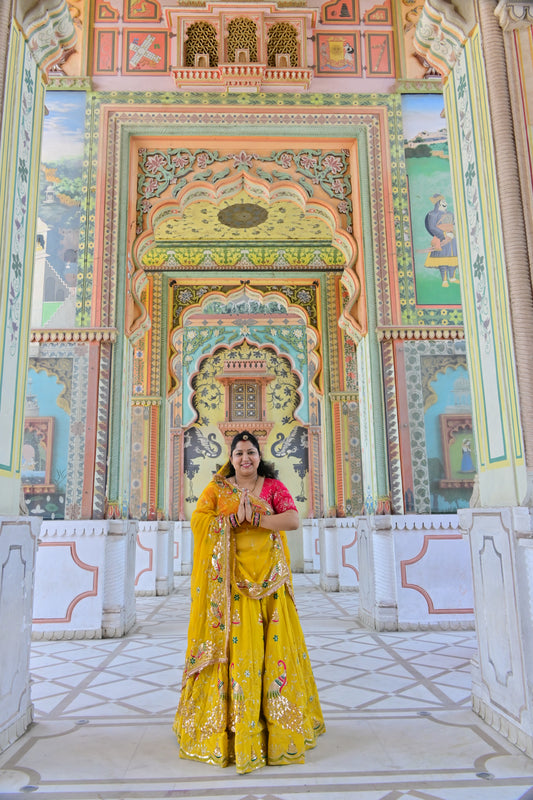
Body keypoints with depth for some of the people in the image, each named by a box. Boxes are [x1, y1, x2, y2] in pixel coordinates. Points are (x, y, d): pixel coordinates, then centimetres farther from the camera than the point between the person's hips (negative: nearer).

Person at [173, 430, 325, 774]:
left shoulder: (274, 486, 6)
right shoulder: (216, 488, 6)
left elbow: (293, 519, -10)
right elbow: (198, 521, -7)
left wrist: (251, 517, -16)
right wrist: (235, 517, -17)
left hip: (269, 580, 1)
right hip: (231, 580, -1)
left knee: (274, 644, 4)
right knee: (234, 645, -1)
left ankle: (279, 723, 21)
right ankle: (232, 724, 14)